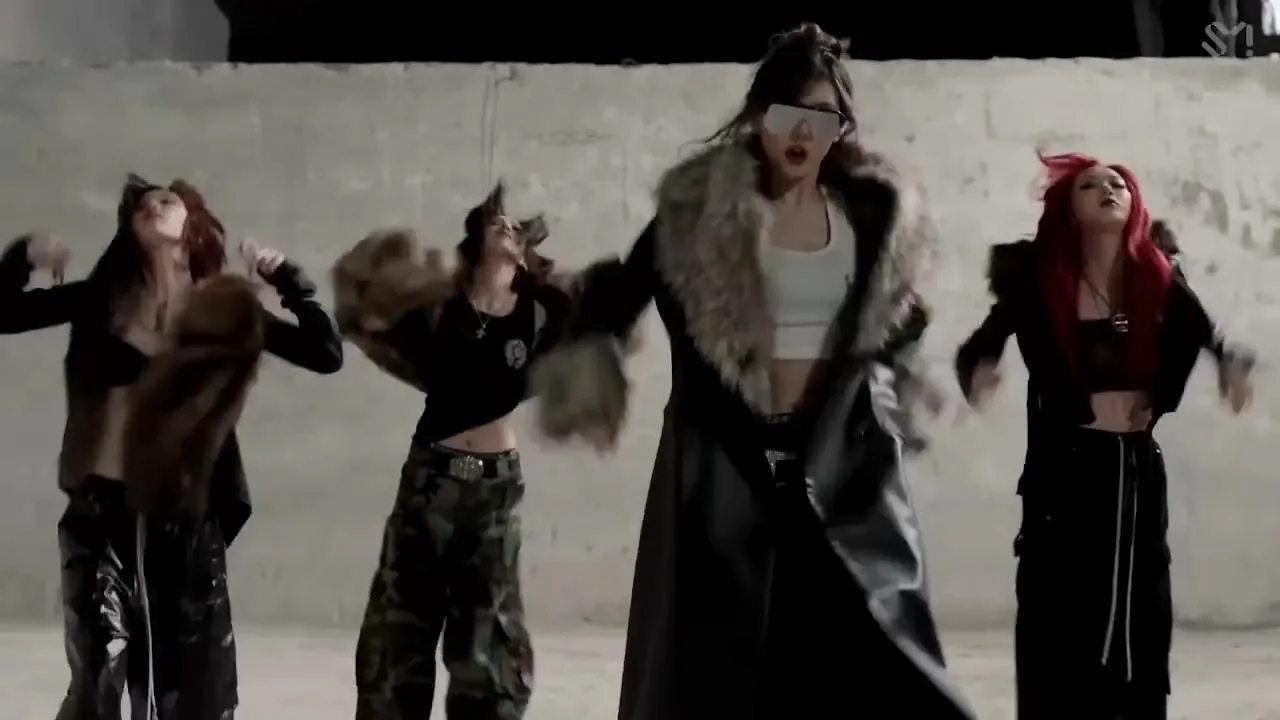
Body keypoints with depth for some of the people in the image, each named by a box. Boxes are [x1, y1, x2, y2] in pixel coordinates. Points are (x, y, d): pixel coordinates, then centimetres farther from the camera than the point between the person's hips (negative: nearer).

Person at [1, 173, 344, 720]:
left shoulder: (227, 308, 1)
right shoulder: (104, 297, 2)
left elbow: (326, 354, -3)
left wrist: (288, 280, -11)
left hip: (186, 515, 1)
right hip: (102, 510, 0)